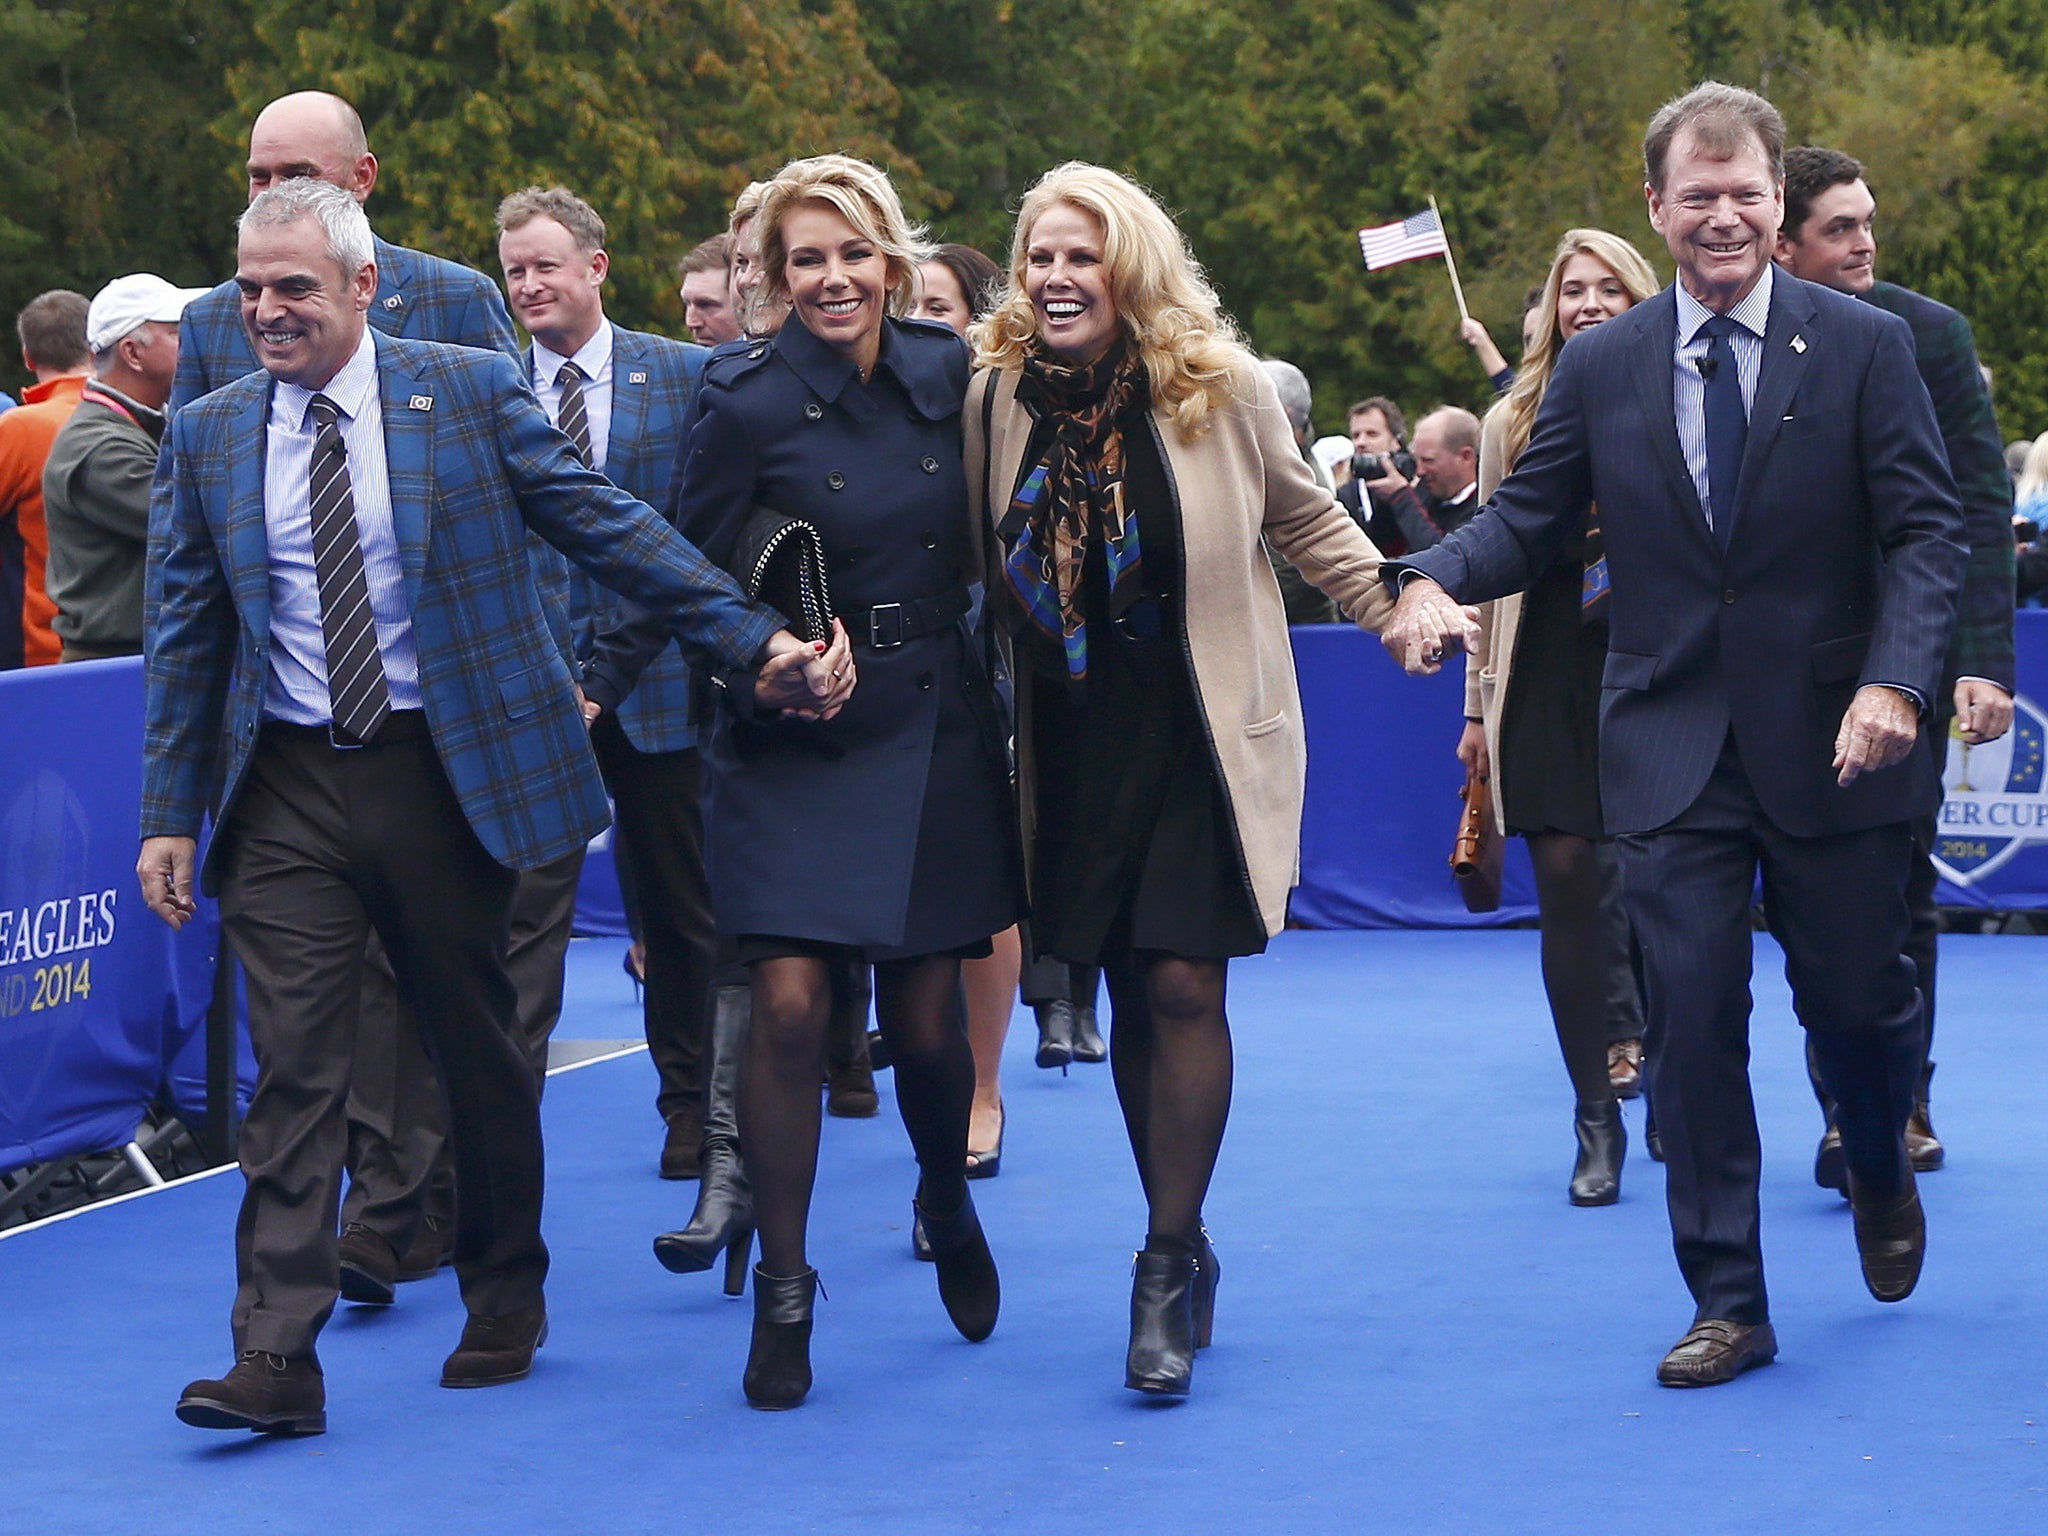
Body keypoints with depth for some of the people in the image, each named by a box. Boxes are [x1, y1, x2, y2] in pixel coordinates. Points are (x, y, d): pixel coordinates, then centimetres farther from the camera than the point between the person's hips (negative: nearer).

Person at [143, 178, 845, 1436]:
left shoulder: (471, 392, -2)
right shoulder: (208, 437, 6)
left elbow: (611, 528, -1)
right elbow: (186, 639, 10)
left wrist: (755, 639, -6)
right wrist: (170, 814, 6)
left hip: (447, 768, -1)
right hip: (286, 787, 1)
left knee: (481, 1051, 10)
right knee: (295, 1066, -6)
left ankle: (506, 1305, 29)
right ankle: (277, 1359, -7)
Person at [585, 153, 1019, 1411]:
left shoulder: (947, 374, 2)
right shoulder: (751, 402, -9)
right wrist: (597, 692, -12)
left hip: (935, 731, 3)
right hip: (794, 740, -3)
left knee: (925, 1016, 5)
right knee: (790, 1006, -11)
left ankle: (949, 1203, 36)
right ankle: (783, 1292, 2)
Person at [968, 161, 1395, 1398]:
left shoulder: (1222, 387, -7)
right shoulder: (998, 395, -3)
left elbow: (1305, 519, 7)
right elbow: (981, 571, 3)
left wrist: (1403, 607, 3)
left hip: (1203, 735, -2)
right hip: (1077, 741, 3)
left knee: (1183, 985, -10)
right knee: (1131, 997, 7)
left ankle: (1169, 1267, -4)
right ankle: (1185, 1248, 21)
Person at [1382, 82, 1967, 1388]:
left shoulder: (1866, 347, -3)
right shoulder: (1600, 368, 4)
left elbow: (1929, 531, -7)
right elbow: (1530, 517, 7)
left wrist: (1896, 678, -22)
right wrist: (1436, 578, -15)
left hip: (1830, 744, -1)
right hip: (1674, 752, 1)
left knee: (1856, 999, 10)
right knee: (1693, 1024, -1)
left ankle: (1883, 1173, 44)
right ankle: (1728, 1304, 8)